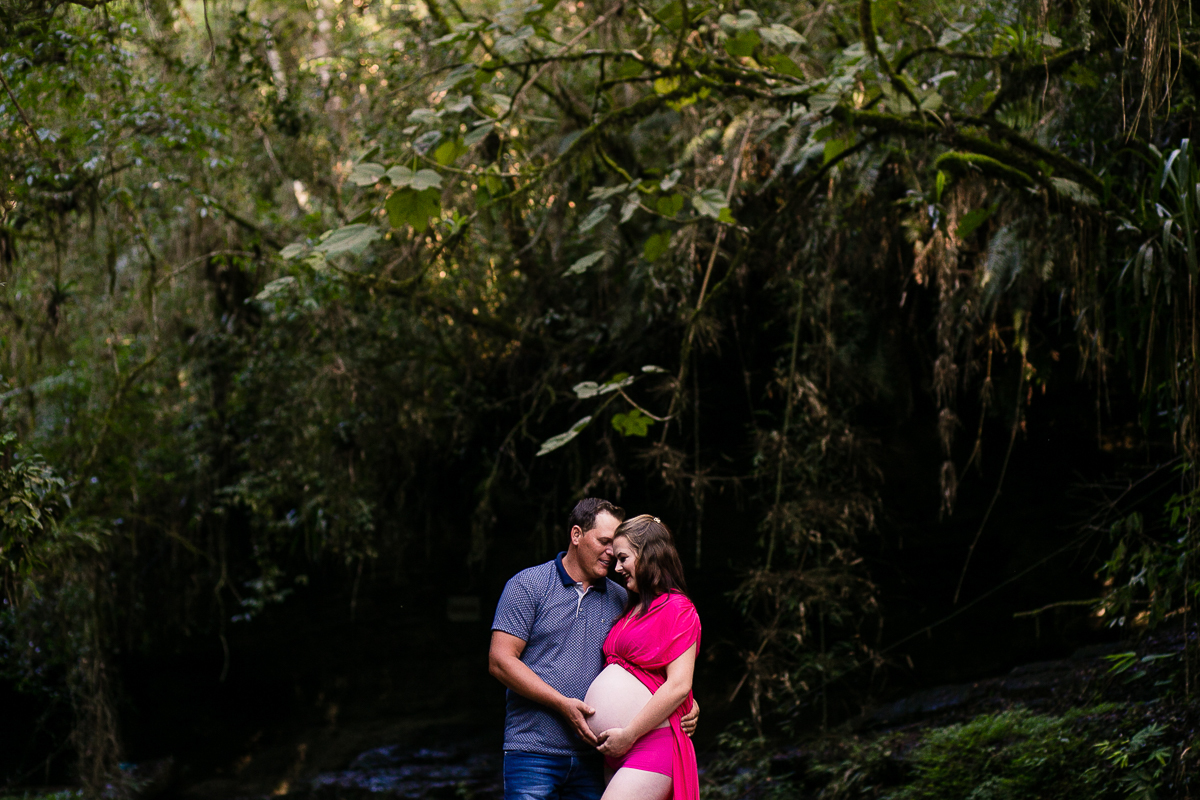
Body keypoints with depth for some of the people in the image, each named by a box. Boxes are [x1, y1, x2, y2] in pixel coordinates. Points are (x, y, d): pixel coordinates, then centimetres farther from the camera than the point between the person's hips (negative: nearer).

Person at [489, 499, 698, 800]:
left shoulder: (620, 600, 14)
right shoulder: (528, 586, 1)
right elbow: (500, 661, -6)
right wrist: (563, 704, -14)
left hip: (591, 755, 4)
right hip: (533, 751, -4)